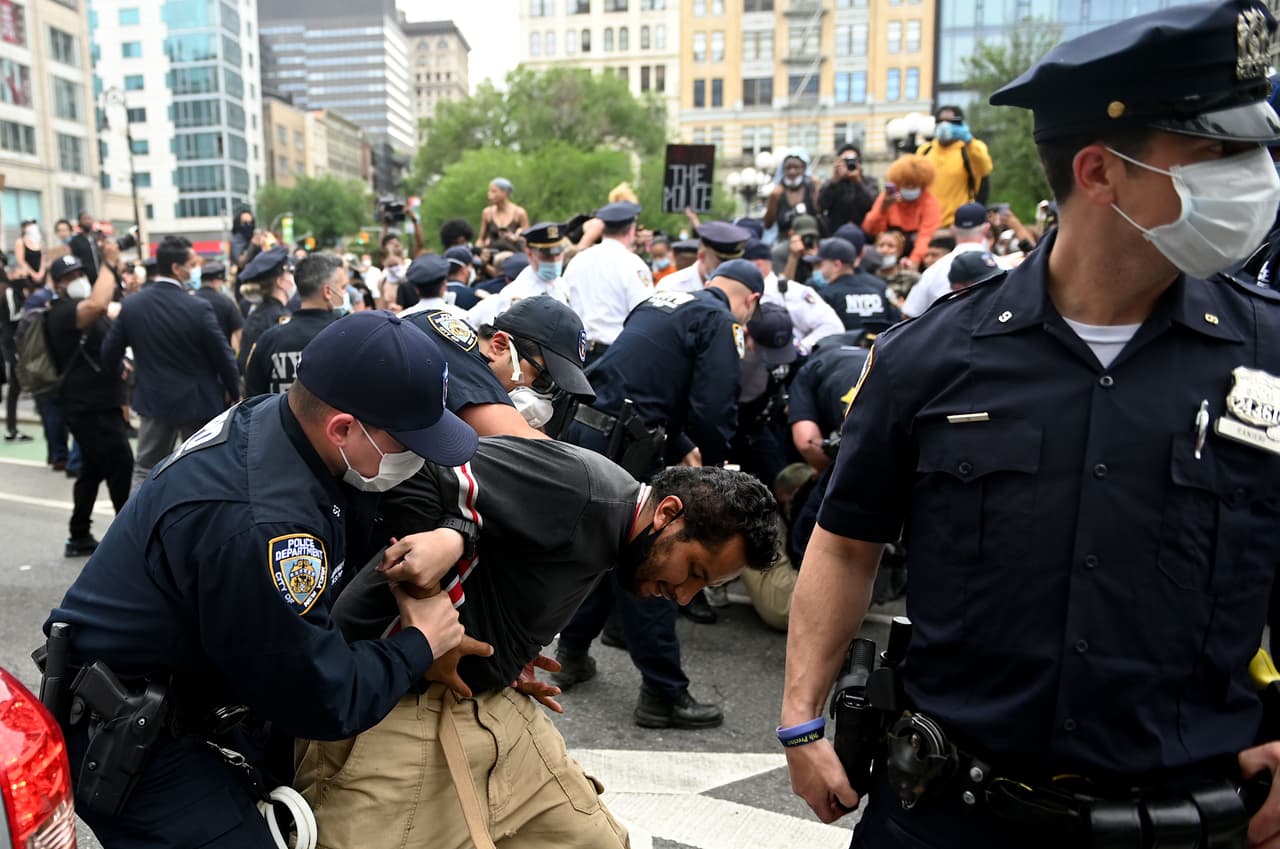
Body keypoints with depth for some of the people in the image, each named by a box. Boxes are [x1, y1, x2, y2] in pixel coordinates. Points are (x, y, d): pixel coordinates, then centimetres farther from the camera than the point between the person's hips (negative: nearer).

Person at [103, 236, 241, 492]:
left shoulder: (131, 305, -4)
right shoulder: (199, 308, -19)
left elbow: (109, 352, 3)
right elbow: (222, 356, -12)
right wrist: (234, 393, 3)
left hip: (152, 400, 4)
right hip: (197, 403, -4)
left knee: (145, 472, 15)